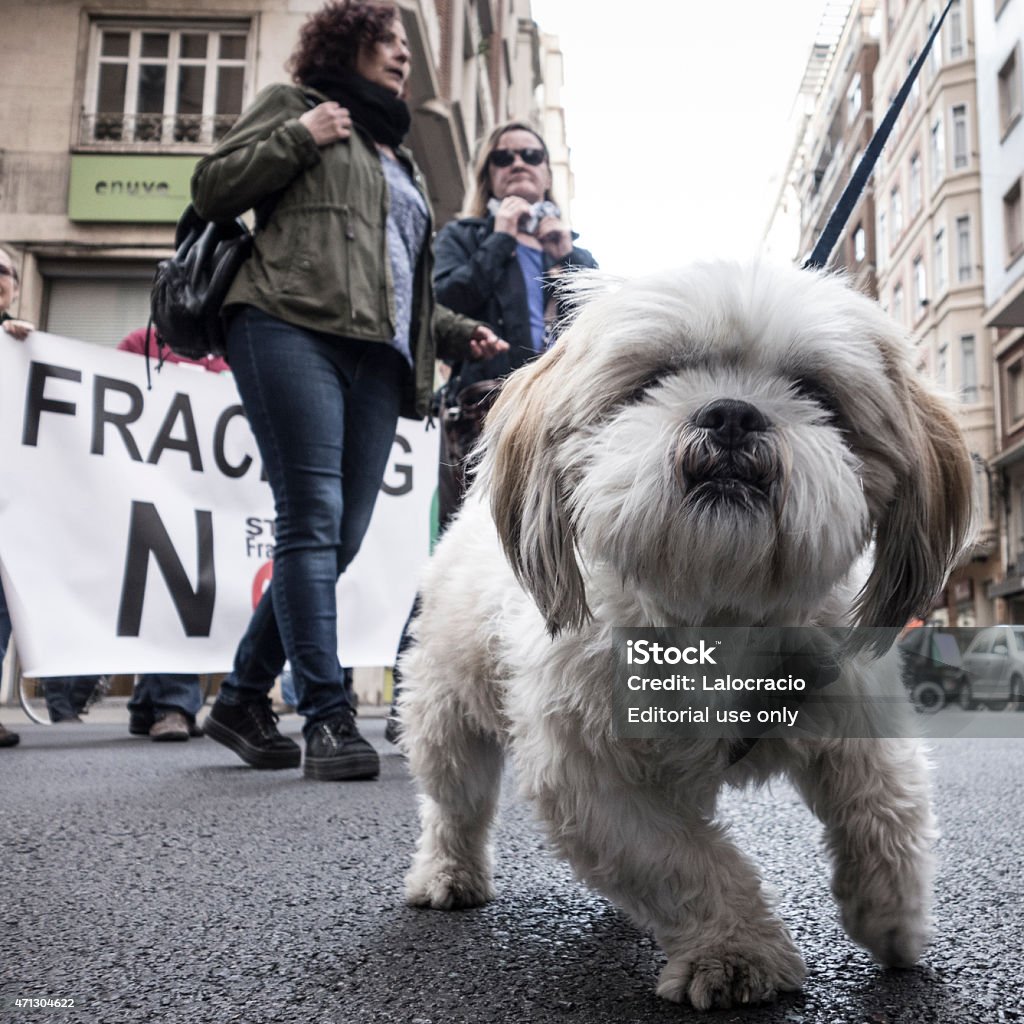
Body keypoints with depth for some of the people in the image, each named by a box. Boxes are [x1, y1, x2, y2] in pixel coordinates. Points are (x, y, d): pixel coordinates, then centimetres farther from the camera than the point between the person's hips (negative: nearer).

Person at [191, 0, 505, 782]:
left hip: (378, 360, 7)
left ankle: (243, 700, 13)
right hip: (293, 331, -6)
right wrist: (300, 136, 0)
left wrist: (461, 334, 20)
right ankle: (329, 718, -15)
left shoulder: (402, 158, 35)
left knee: (341, 537, 0)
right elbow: (211, 190, 7)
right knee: (314, 522, -16)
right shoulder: (293, 105, 17)